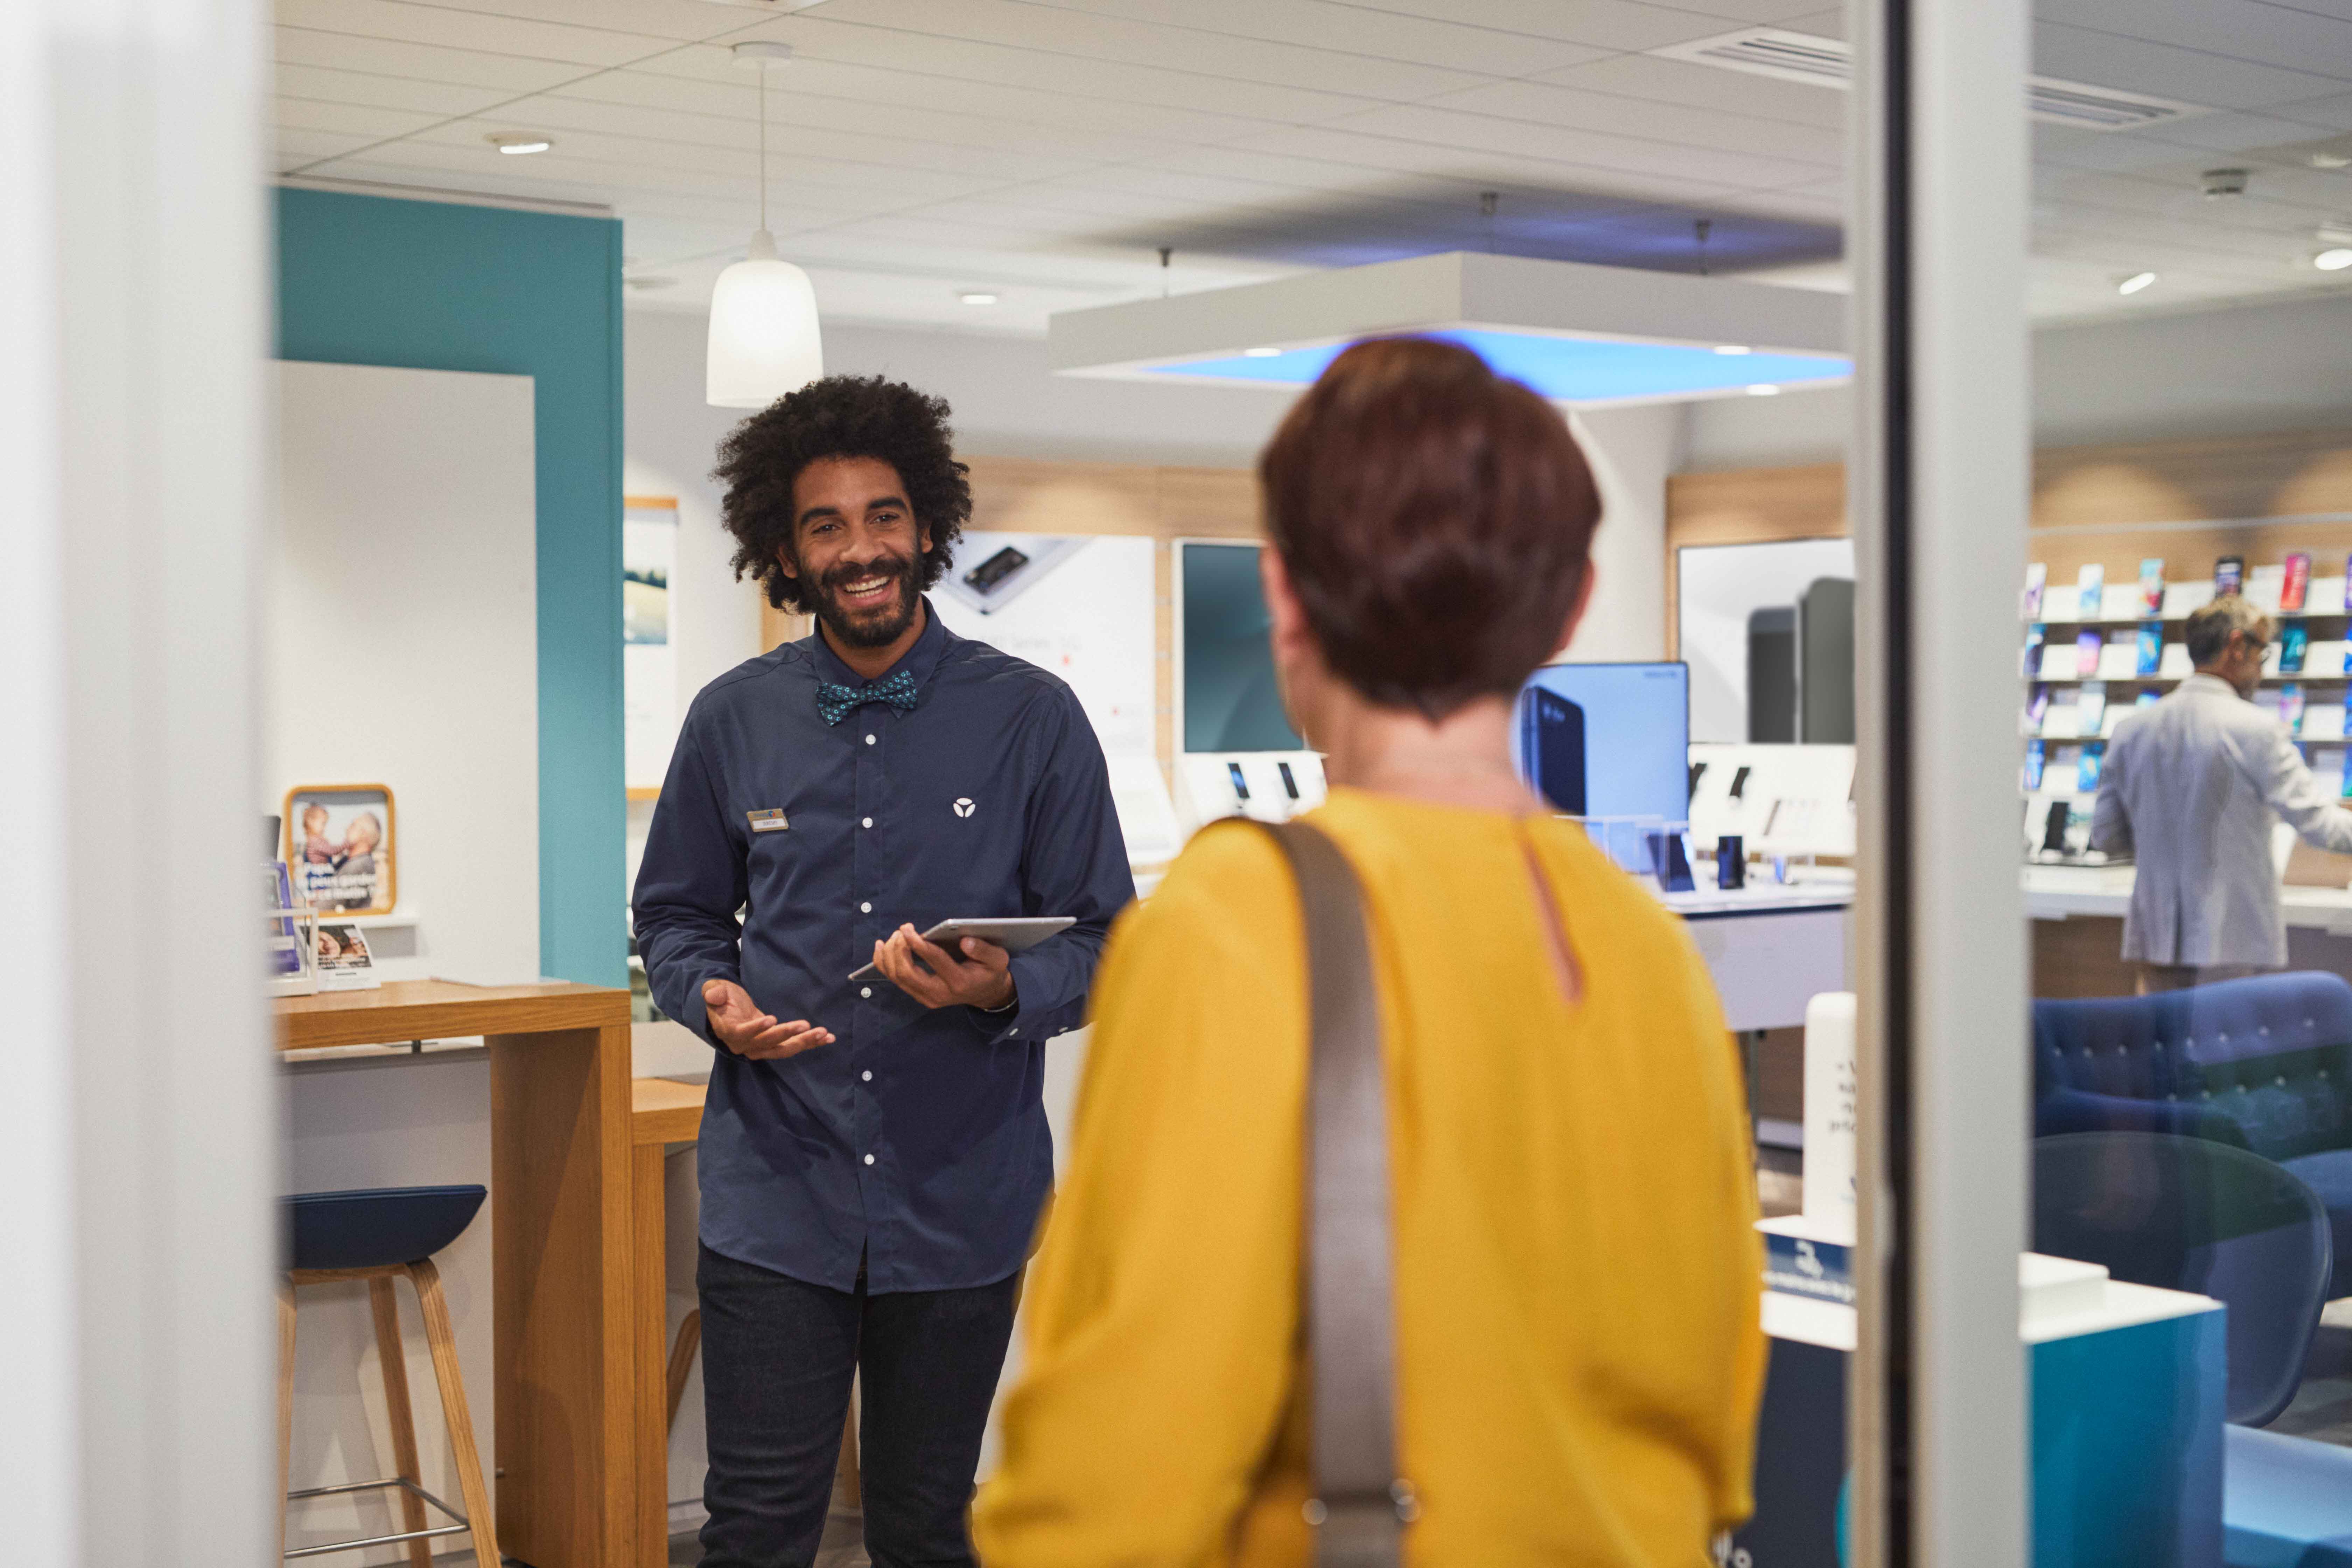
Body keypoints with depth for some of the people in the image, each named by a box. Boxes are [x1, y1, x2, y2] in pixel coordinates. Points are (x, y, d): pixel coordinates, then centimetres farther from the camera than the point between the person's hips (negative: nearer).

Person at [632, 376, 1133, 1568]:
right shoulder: (733, 721, 4)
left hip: (960, 1199, 0)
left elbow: (1104, 941, 0)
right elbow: (674, 916, 14)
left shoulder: (1032, 719, -2)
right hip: (774, 1192, 1)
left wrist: (1001, 990, -20)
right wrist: (713, 1002, -8)